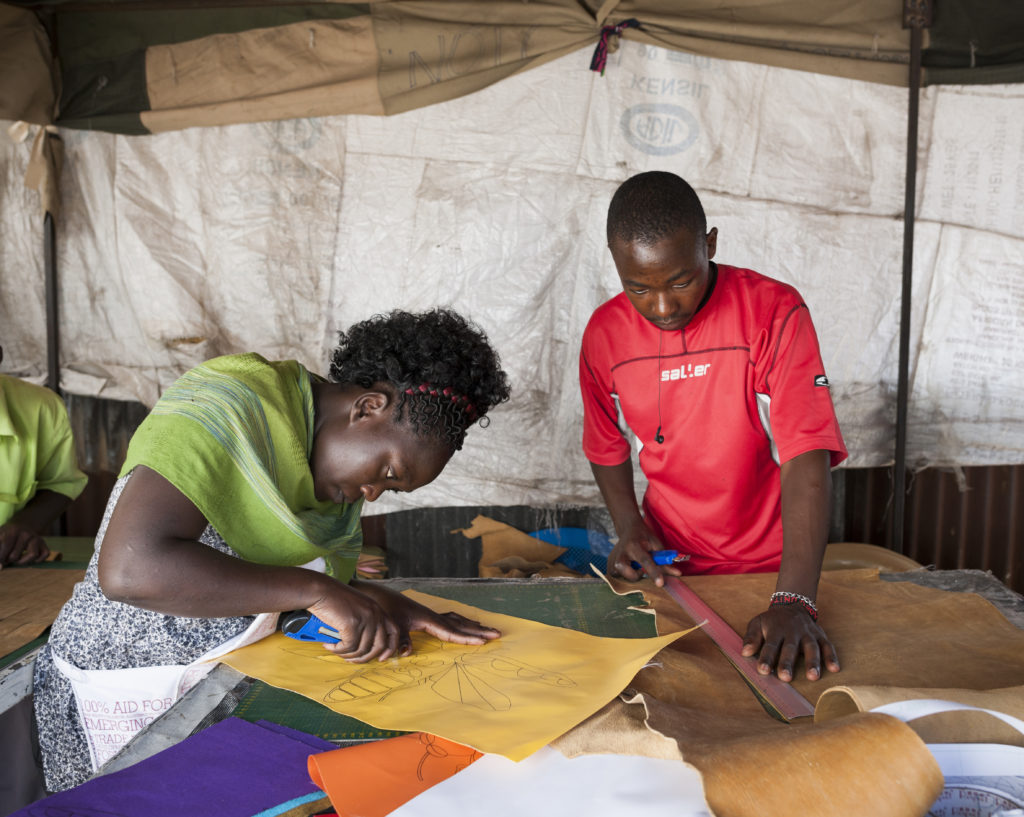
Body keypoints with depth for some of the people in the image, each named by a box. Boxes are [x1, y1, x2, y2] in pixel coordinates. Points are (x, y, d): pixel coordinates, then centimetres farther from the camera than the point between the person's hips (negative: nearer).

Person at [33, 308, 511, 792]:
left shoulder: (335, 461, 4)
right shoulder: (228, 407, -22)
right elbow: (128, 569, -33)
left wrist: (392, 610, -14)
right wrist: (317, 590, -32)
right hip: (129, 690, -6)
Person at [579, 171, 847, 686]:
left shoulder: (774, 313, -16)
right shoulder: (604, 333, -5)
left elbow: (807, 460, -23)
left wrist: (794, 601, -32)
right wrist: (629, 525, -6)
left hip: (768, 568, -2)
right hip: (665, 566, 2)